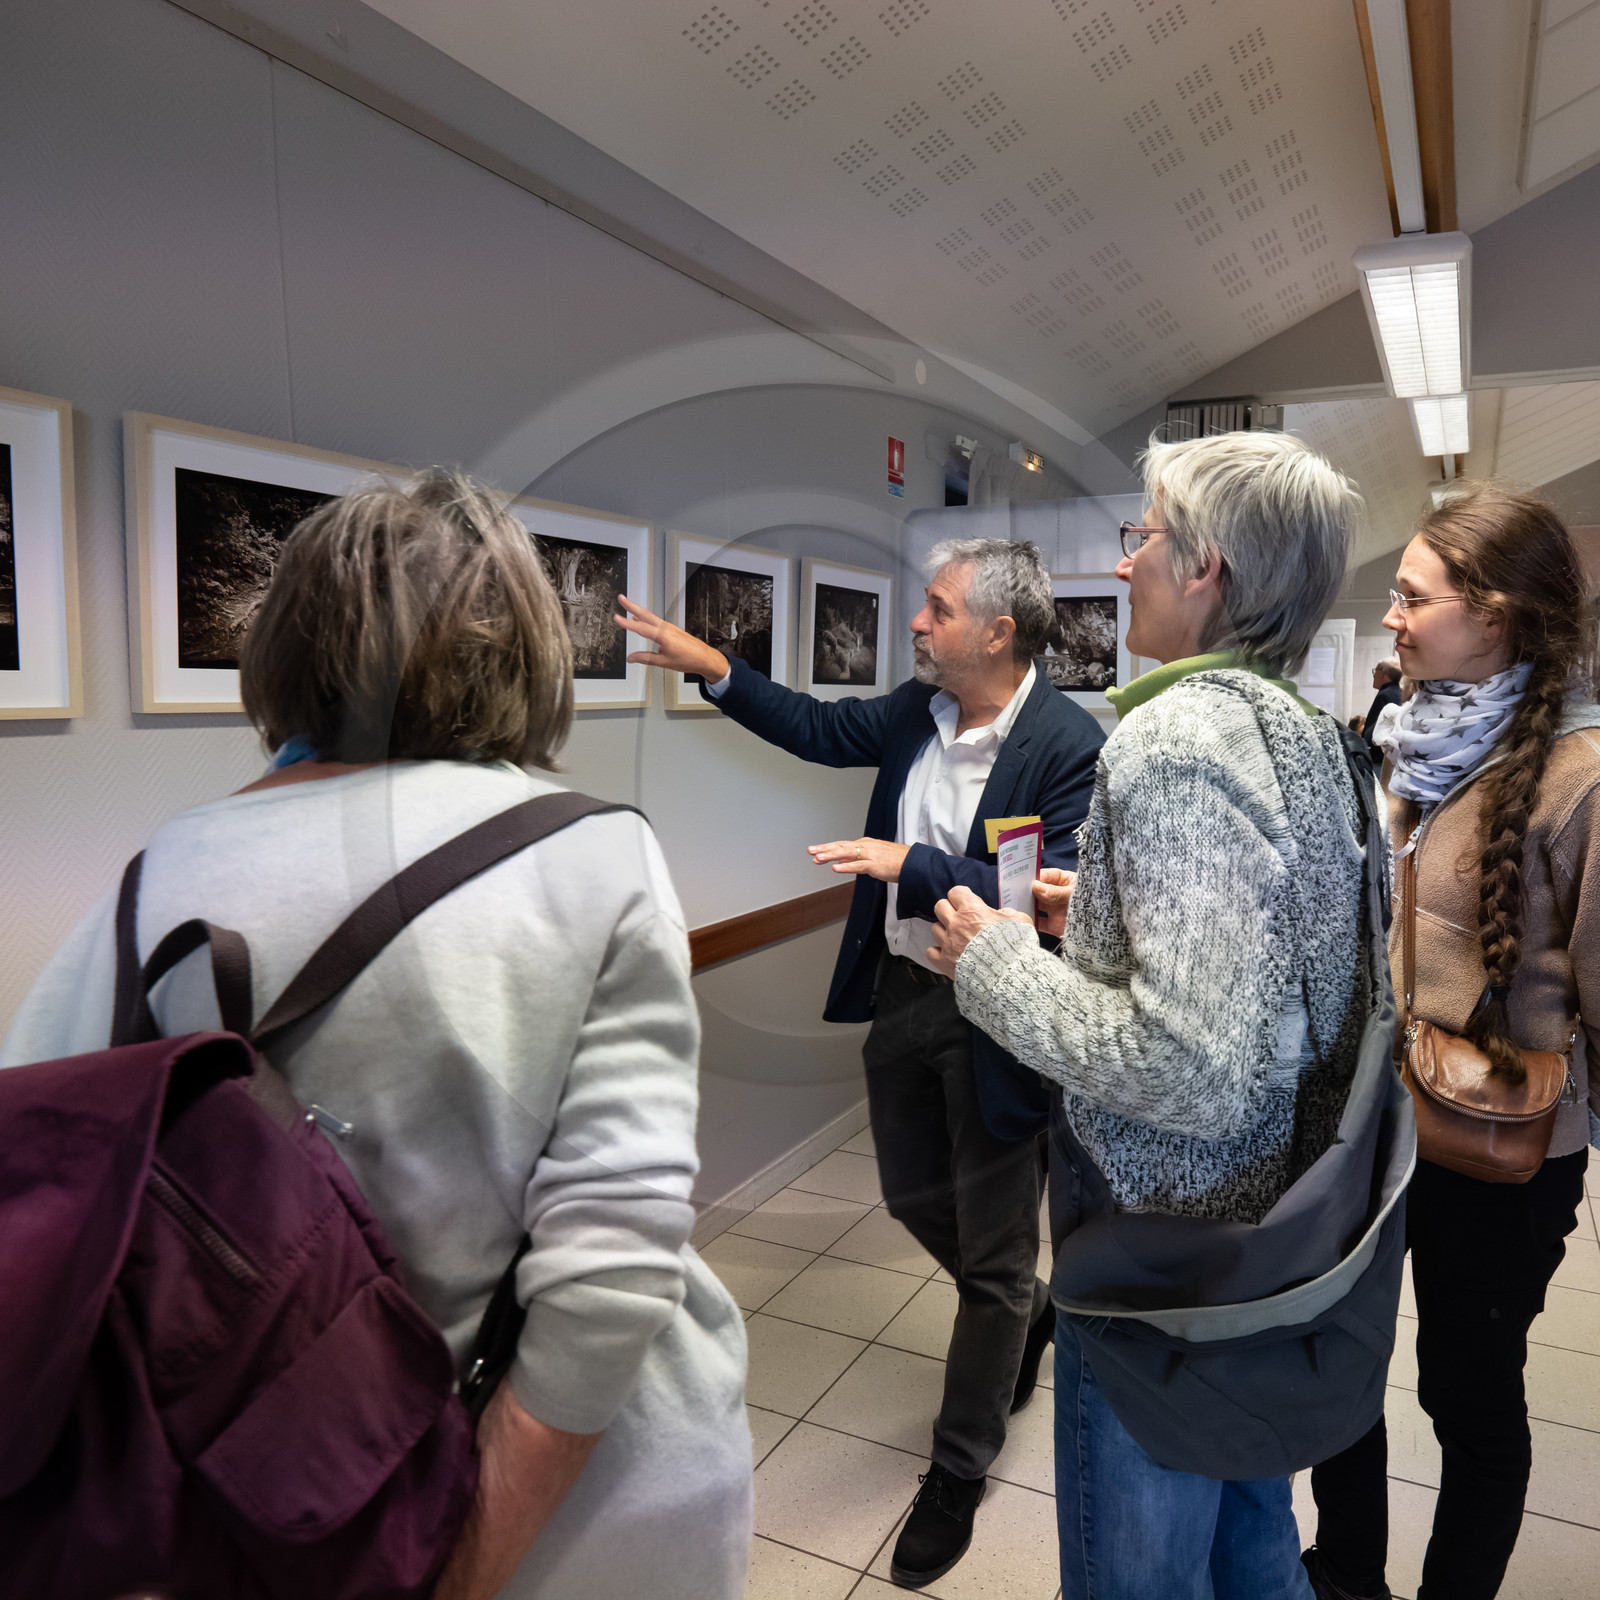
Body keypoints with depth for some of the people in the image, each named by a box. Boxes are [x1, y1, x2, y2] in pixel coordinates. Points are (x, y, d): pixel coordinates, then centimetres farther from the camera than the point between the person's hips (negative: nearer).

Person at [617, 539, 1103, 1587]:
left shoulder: (1073, 746, -21)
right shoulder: (918, 712, 0)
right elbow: (818, 727, 12)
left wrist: (914, 865, -31)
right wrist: (712, 668, 5)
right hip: (902, 991, 7)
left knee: (993, 1255, 11)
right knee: (915, 1197, 25)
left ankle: (958, 1472, 33)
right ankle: (1033, 1314, 54)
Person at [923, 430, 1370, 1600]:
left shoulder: (1179, 733, -25)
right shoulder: (1302, 725, 4)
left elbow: (1195, 1071, -31)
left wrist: (999, 961, -19)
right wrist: (1105, 916, 10)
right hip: (1280, 1222, 9)